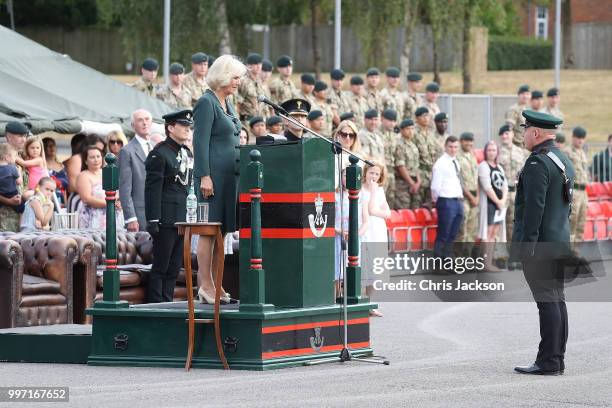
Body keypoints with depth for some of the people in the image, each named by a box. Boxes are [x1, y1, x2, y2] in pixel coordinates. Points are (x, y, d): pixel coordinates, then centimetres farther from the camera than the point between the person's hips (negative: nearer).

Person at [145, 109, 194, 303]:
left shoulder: (188, 153, 16)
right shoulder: (159, 153, -8)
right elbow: (152, 189, -12)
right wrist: (152, 220, -17)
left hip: (183, 220, 7)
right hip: (166, 221, -7)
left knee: (174, 268, 8)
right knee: (161, 267, -4)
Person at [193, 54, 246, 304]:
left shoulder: (226, 104, 18)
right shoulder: (206, 103, -9)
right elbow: (200, 142, -15)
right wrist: (204, 176, -20)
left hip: (229, 175, 9)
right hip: (213, 175, -9)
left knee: (222, 230, 8)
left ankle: (215, 286, 12)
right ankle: (205, 286, -4)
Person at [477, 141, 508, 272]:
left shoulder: (499, 168, 17)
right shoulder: (483, 166, -6)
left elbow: (505, 186, 11)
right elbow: (487, 187, -15)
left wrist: (503, 200, -6)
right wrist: (498, 201, -12)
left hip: (500, 204, 7)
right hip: (488, 203, -7)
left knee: (495, 233, 6)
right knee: (488, 233, -10)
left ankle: (490, 262, 9)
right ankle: (486, 263, -10)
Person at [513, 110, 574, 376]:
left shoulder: (537, 163, -16)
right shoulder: (564, 161, 15)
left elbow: (534, 207, -21)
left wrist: (526, 246, -20)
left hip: (539, 245, -10)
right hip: (559, 243, 10)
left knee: (548, 302, -9)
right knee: (556, 300, 11)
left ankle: (548, 362, -8)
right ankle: (556, 360, 15)